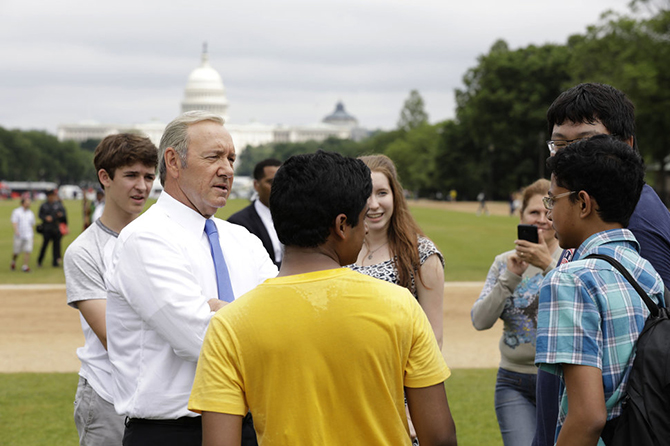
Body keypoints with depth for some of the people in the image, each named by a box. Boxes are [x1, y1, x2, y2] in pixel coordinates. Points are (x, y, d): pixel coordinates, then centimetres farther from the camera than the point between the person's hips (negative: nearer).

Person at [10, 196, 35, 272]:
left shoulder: (30, 213, 12)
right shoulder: (16, 212, 0)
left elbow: (33, 224, 24)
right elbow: (14, 222, -13)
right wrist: (16, 231, -28)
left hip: (28, 235, 3)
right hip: (19, 235, -3)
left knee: (27, 251, -10)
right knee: (17, 252, 5)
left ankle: (25, 266, -6)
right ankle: (13, 262, 33)